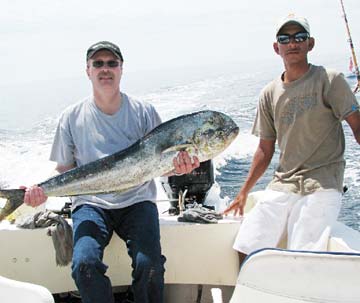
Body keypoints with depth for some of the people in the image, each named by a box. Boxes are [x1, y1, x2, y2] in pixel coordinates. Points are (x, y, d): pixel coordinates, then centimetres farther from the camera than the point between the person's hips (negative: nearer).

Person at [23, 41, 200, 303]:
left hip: (137, 201, 0)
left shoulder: (144, 112, 3)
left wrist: (179, 167, -20)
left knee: (149, 264, -23)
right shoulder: (72, 117, 4)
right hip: (91, 204, 1)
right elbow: (64, 169, 10)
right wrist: (44, 189, -10)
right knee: (85, 263, -26)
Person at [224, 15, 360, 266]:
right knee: (246, 250, -1)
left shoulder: (329, 80, -1)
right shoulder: (270, 93, 12)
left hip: (322, 186, -5)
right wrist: (244, 192, 17)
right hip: (281, 185, 5)